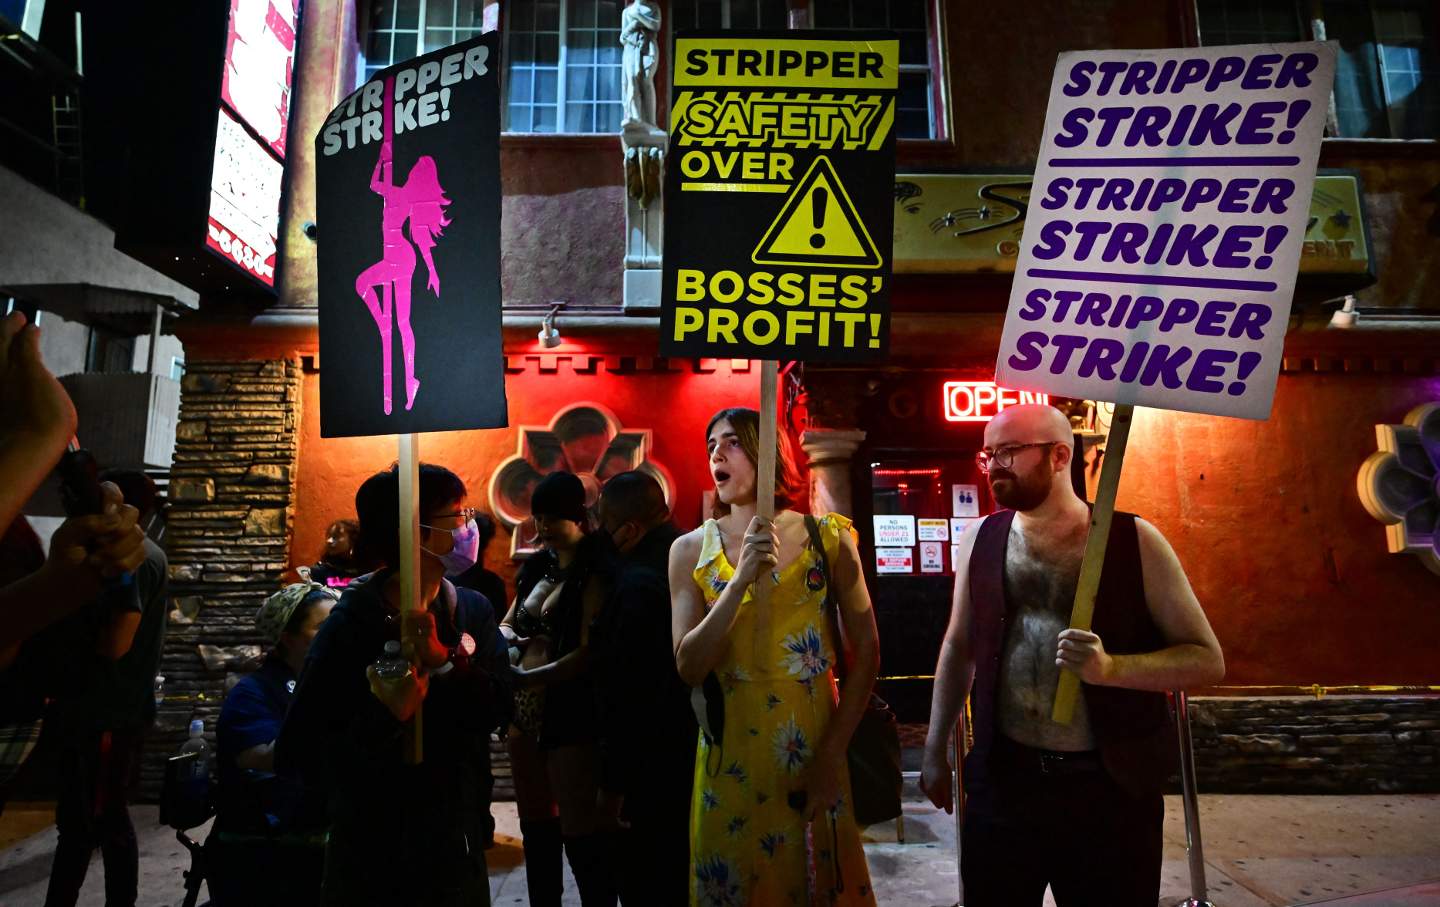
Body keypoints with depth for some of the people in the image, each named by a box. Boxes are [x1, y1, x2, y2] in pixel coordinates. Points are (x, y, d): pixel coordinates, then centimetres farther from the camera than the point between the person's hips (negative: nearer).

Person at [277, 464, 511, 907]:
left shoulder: (474, 611, -2)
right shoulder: (351, 624, -16)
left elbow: (498, 705, -13)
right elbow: (296, 754, -20)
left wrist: (442, 660, -26)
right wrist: (386, 715, -31)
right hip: (371, 844, -4)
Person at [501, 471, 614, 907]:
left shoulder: (593, 574, -12)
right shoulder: (538, 567, 11)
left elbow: (588, 654, -20)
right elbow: (508, 624, 21)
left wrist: (522, 678, -29)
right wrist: (504, 637, -2)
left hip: (570, 713, -8)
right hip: (525, 710, 8)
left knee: (579, 834, -2)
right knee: (536, 828, 19)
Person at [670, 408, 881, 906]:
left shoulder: (828, 537, -5)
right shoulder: (692, 549, -3)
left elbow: (866, 651, -3)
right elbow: (689, 667, -9)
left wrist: (833, 752, -9)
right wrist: (741, 578, -20)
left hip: (815, 743, 0)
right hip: (731, 749, 1)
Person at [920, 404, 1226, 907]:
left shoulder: (1134, 540, -7)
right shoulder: (980, 541, 1)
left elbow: (1207, 659, -4)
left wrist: (1110, 667, -22)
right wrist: (935, 749, 13)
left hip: (1111, 786, -2)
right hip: (1003, 779, 2)